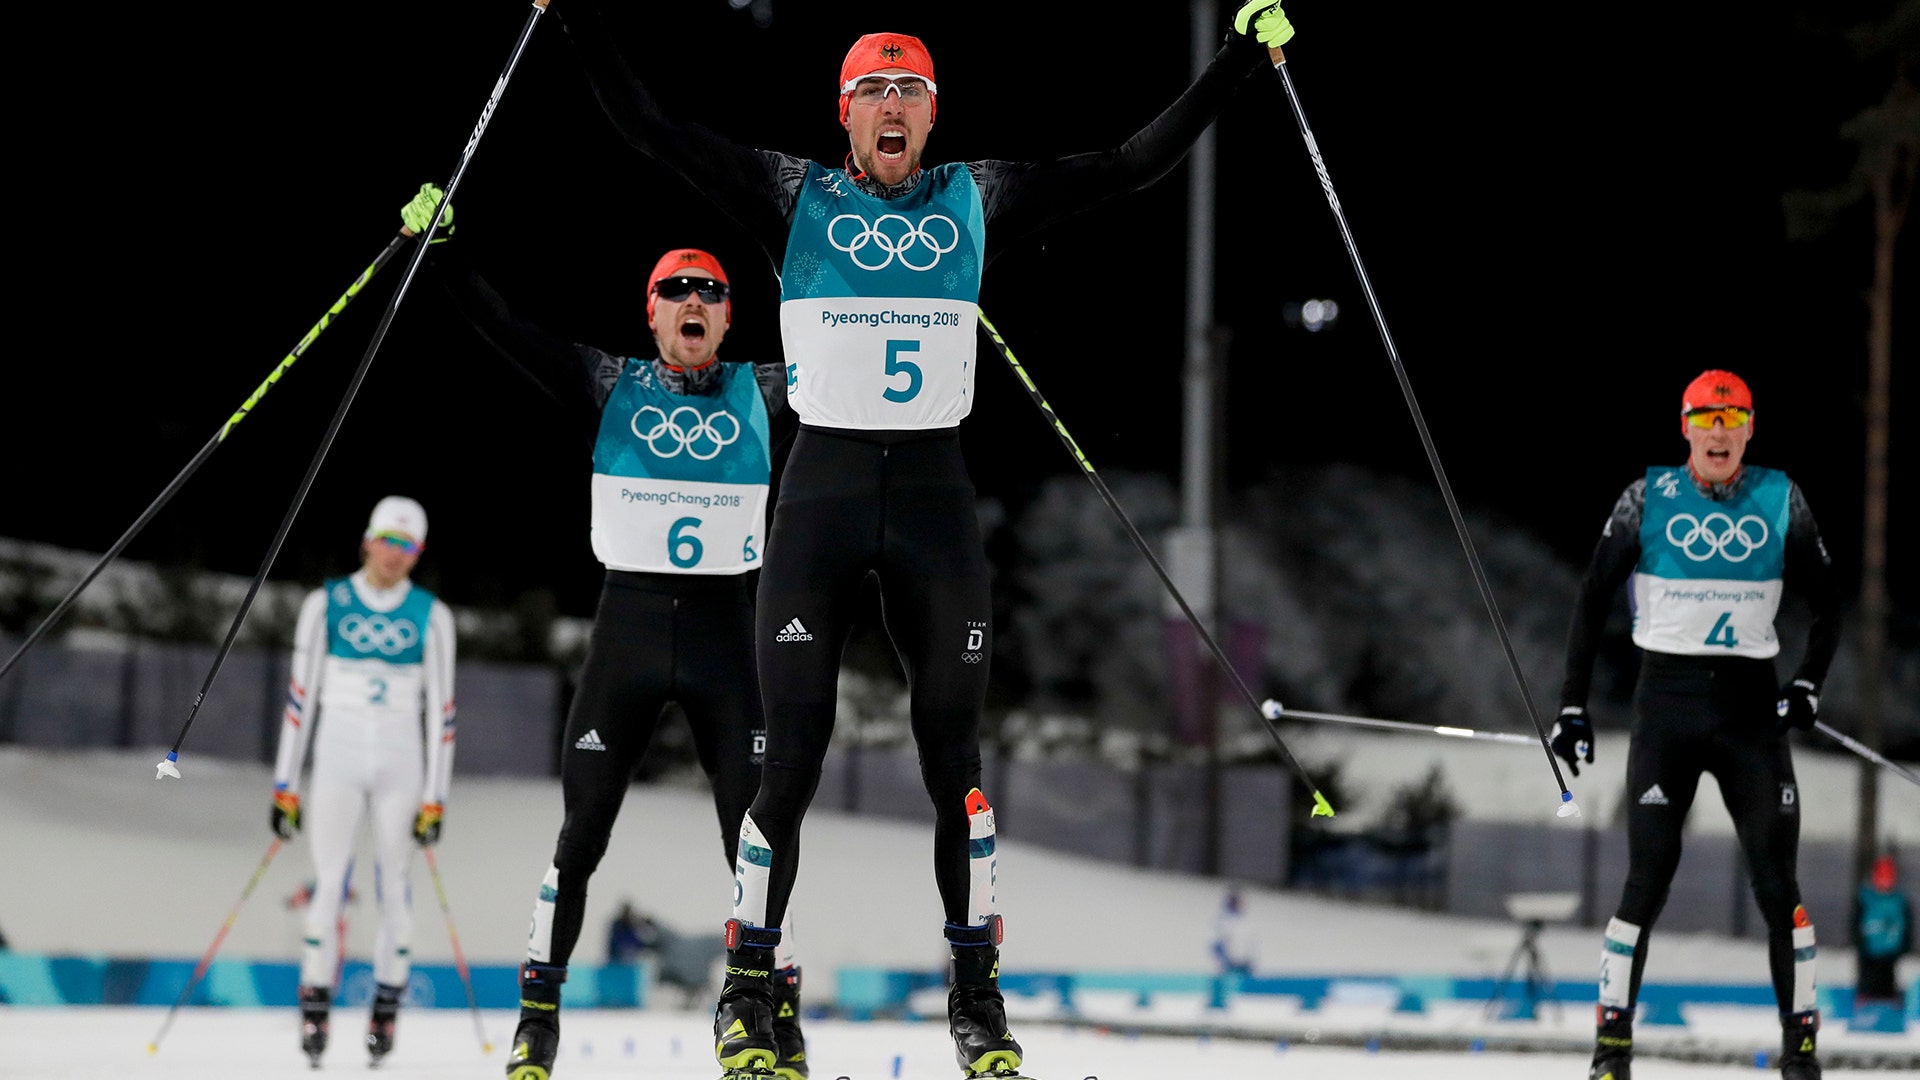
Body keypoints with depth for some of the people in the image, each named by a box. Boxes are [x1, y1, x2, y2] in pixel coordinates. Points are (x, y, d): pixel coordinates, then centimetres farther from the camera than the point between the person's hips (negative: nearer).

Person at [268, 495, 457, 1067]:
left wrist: (435, 799, -1)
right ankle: (314, 1010, -5)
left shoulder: (430, 616, 2)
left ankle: (386, 1010, 8)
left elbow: (439, 710, 4)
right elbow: (300, 696, 3)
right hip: (338, 756, -1)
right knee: (329, 881, -8)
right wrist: (285, 786, 0)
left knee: (394, 885, 0)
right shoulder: (326, 605, 1)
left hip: (401, 762, 1)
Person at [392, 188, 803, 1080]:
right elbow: (505, 329, 0)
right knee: (581, 834, 1)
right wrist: (440, 246, -6)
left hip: (727, 633, 0)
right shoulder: (611, 388, 4)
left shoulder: (762, 396, 7)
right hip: (628, 627, 0)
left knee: (754, 838, -1)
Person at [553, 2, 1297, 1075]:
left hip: (936, 501, 2)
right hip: (820, 493, -1)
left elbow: (1136, 164, 9)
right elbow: (651, 127, 0)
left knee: (954, 755, 3)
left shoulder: (975, 202, 8)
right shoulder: (797, 197, 4)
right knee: (790, 758, -4)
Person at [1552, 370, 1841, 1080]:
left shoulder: (1780, 500, 3)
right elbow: (1593, 600, 2)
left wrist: (1808, 685, -3)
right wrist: (1572, 707, -3)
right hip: (1666, 702, -1)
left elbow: (1827, 606, 12)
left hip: (1751, 707, 1)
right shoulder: (1648, 499, -1)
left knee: (1777, 879, -3)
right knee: (1649, 874, -7)